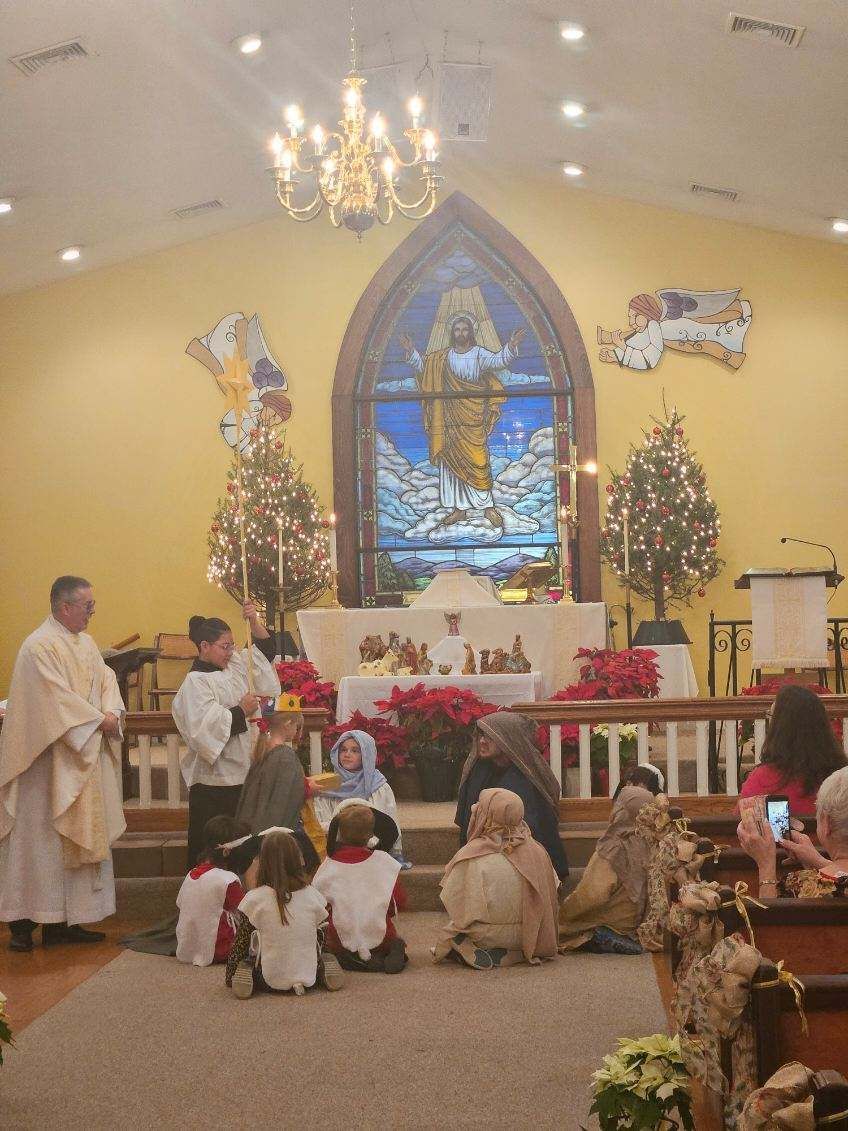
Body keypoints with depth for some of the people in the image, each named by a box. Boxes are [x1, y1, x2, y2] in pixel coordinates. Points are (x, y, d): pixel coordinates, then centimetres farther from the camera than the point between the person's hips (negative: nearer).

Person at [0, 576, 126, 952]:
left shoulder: (85, 643, 13)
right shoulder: (39, 646, -15)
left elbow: (106, 679, 10)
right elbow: (57, 698, -21)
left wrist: (111, 712, -9)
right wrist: (99, 720, -15)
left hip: (85, 759, 9)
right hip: (49, 762, -9)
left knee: (80, 837, 8)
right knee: (40, 838, -4)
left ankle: (65, 921, 14)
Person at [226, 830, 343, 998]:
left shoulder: (254, 899, -11)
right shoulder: (313, 895, -4)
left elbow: (239, 945, -2)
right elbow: (320, 938, 8)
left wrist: (230, 977, 13)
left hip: (271, 980, -1)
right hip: (308, 977, 1)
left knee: (245, 964, 28)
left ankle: (245, 976, 1)